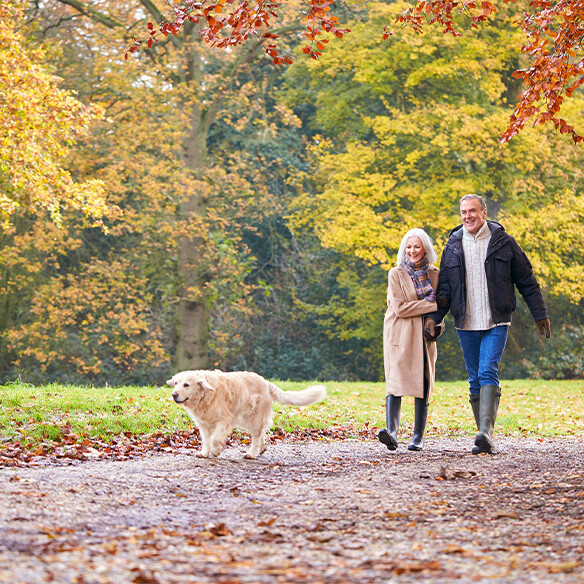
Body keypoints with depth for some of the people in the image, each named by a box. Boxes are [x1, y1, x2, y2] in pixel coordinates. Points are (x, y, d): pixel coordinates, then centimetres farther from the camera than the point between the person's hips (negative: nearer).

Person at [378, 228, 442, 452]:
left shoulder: (434, 274, 9)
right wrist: (431, 304, -14)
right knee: (395, 381, -16)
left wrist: (435, 325, 0)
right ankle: (391, 432, -28)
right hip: (400, 334, -3)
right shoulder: (396, 274, -1)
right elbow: (400, 308, -11)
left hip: (424, 335, 3)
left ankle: (418, 437, 7)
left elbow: (440, 304, 20)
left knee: (422, 384, 0)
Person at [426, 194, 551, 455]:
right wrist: (434, 316, 0)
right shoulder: (453, 246, 8)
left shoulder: (503, 242, 1)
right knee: (475, 381, 6)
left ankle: (486, 432, -27)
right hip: (466, 325, 3)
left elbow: (526, 281, 5)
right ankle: (485, 439, 12)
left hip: (496, 323, -3)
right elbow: (444, 287, 13)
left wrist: (540, 314, 4)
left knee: (488, 373, -19)